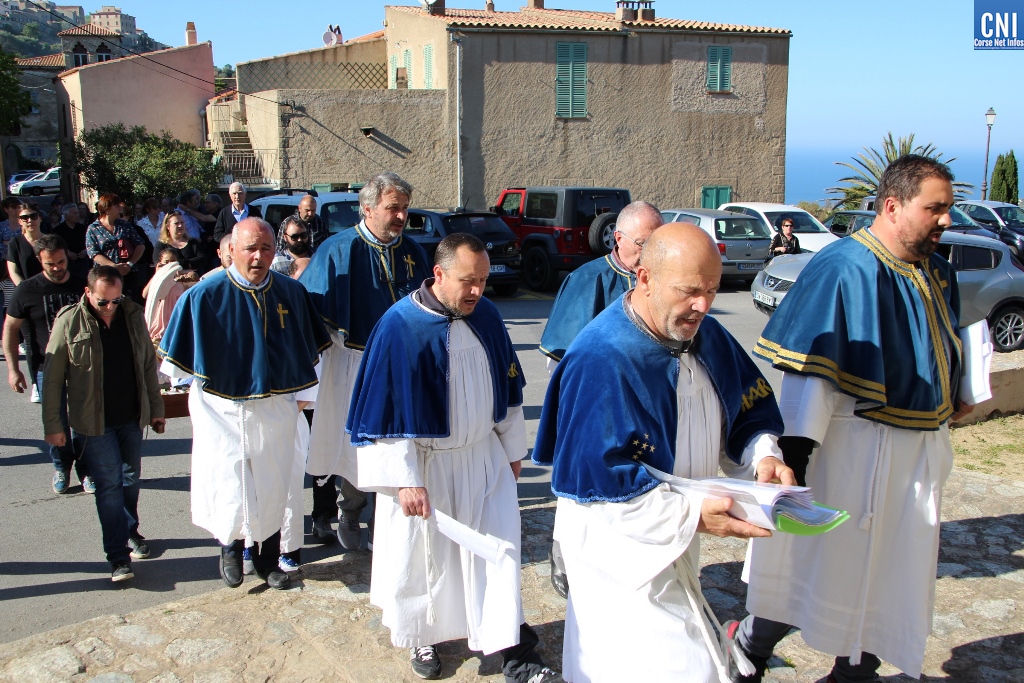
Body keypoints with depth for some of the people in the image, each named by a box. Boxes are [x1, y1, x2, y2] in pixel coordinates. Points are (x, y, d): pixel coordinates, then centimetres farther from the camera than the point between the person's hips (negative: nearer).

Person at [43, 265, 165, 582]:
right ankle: (118, 555, 2)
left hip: (132, 417, 4)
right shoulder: (70, 322, -10)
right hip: (94, 421, -4)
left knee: (130, 479, 16)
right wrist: (53, 424, -7)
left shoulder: (132, 315, 0)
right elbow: (52, 378, -7)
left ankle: (130, 530, 37)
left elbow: (148, 364, 9)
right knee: (109, 485, -3)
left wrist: (156, 407, 11)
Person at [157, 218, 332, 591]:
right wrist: (203, 386, 6)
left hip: (276, 410, 3)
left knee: (272, 489, 12)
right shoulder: (205, 295, -11)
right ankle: (231, 545, 29)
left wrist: (302, 394, 11)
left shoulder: (291, 292, -2)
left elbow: (307, 349, 9)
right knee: (229, 487, 0)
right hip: (223, 411, -3)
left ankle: (267, 557, 30)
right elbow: (177, 359, 1)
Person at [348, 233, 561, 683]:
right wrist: (404, 480, -18)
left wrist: (512, 448, 15)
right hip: (423, 462, -4)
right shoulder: (400, 326, -19)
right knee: (422, 554, 12)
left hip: (484, 457, 4)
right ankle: (422, 637, 35)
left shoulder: (487, 316, -3)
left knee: (498, 548, 4)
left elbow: (506, 385, 10)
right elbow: (388, 410, -17)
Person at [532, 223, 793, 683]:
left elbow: (749, 408, 9)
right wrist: (691, 513, -30)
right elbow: (596, 477, -26)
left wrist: (762, 455, -13)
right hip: (621, 546, -7)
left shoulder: (707, 336, -1)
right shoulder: (601, 360, -26)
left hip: (678, 538, 7)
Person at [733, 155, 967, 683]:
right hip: (853, 452, -8)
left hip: (920, 454, 8)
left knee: (891, 570, 16)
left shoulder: (938, 275, 7)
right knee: (816, 560, 5)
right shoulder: (845, 269, -18)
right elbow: (810, 363, -22)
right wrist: (797, 444, -27)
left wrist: (937, 435, 21)